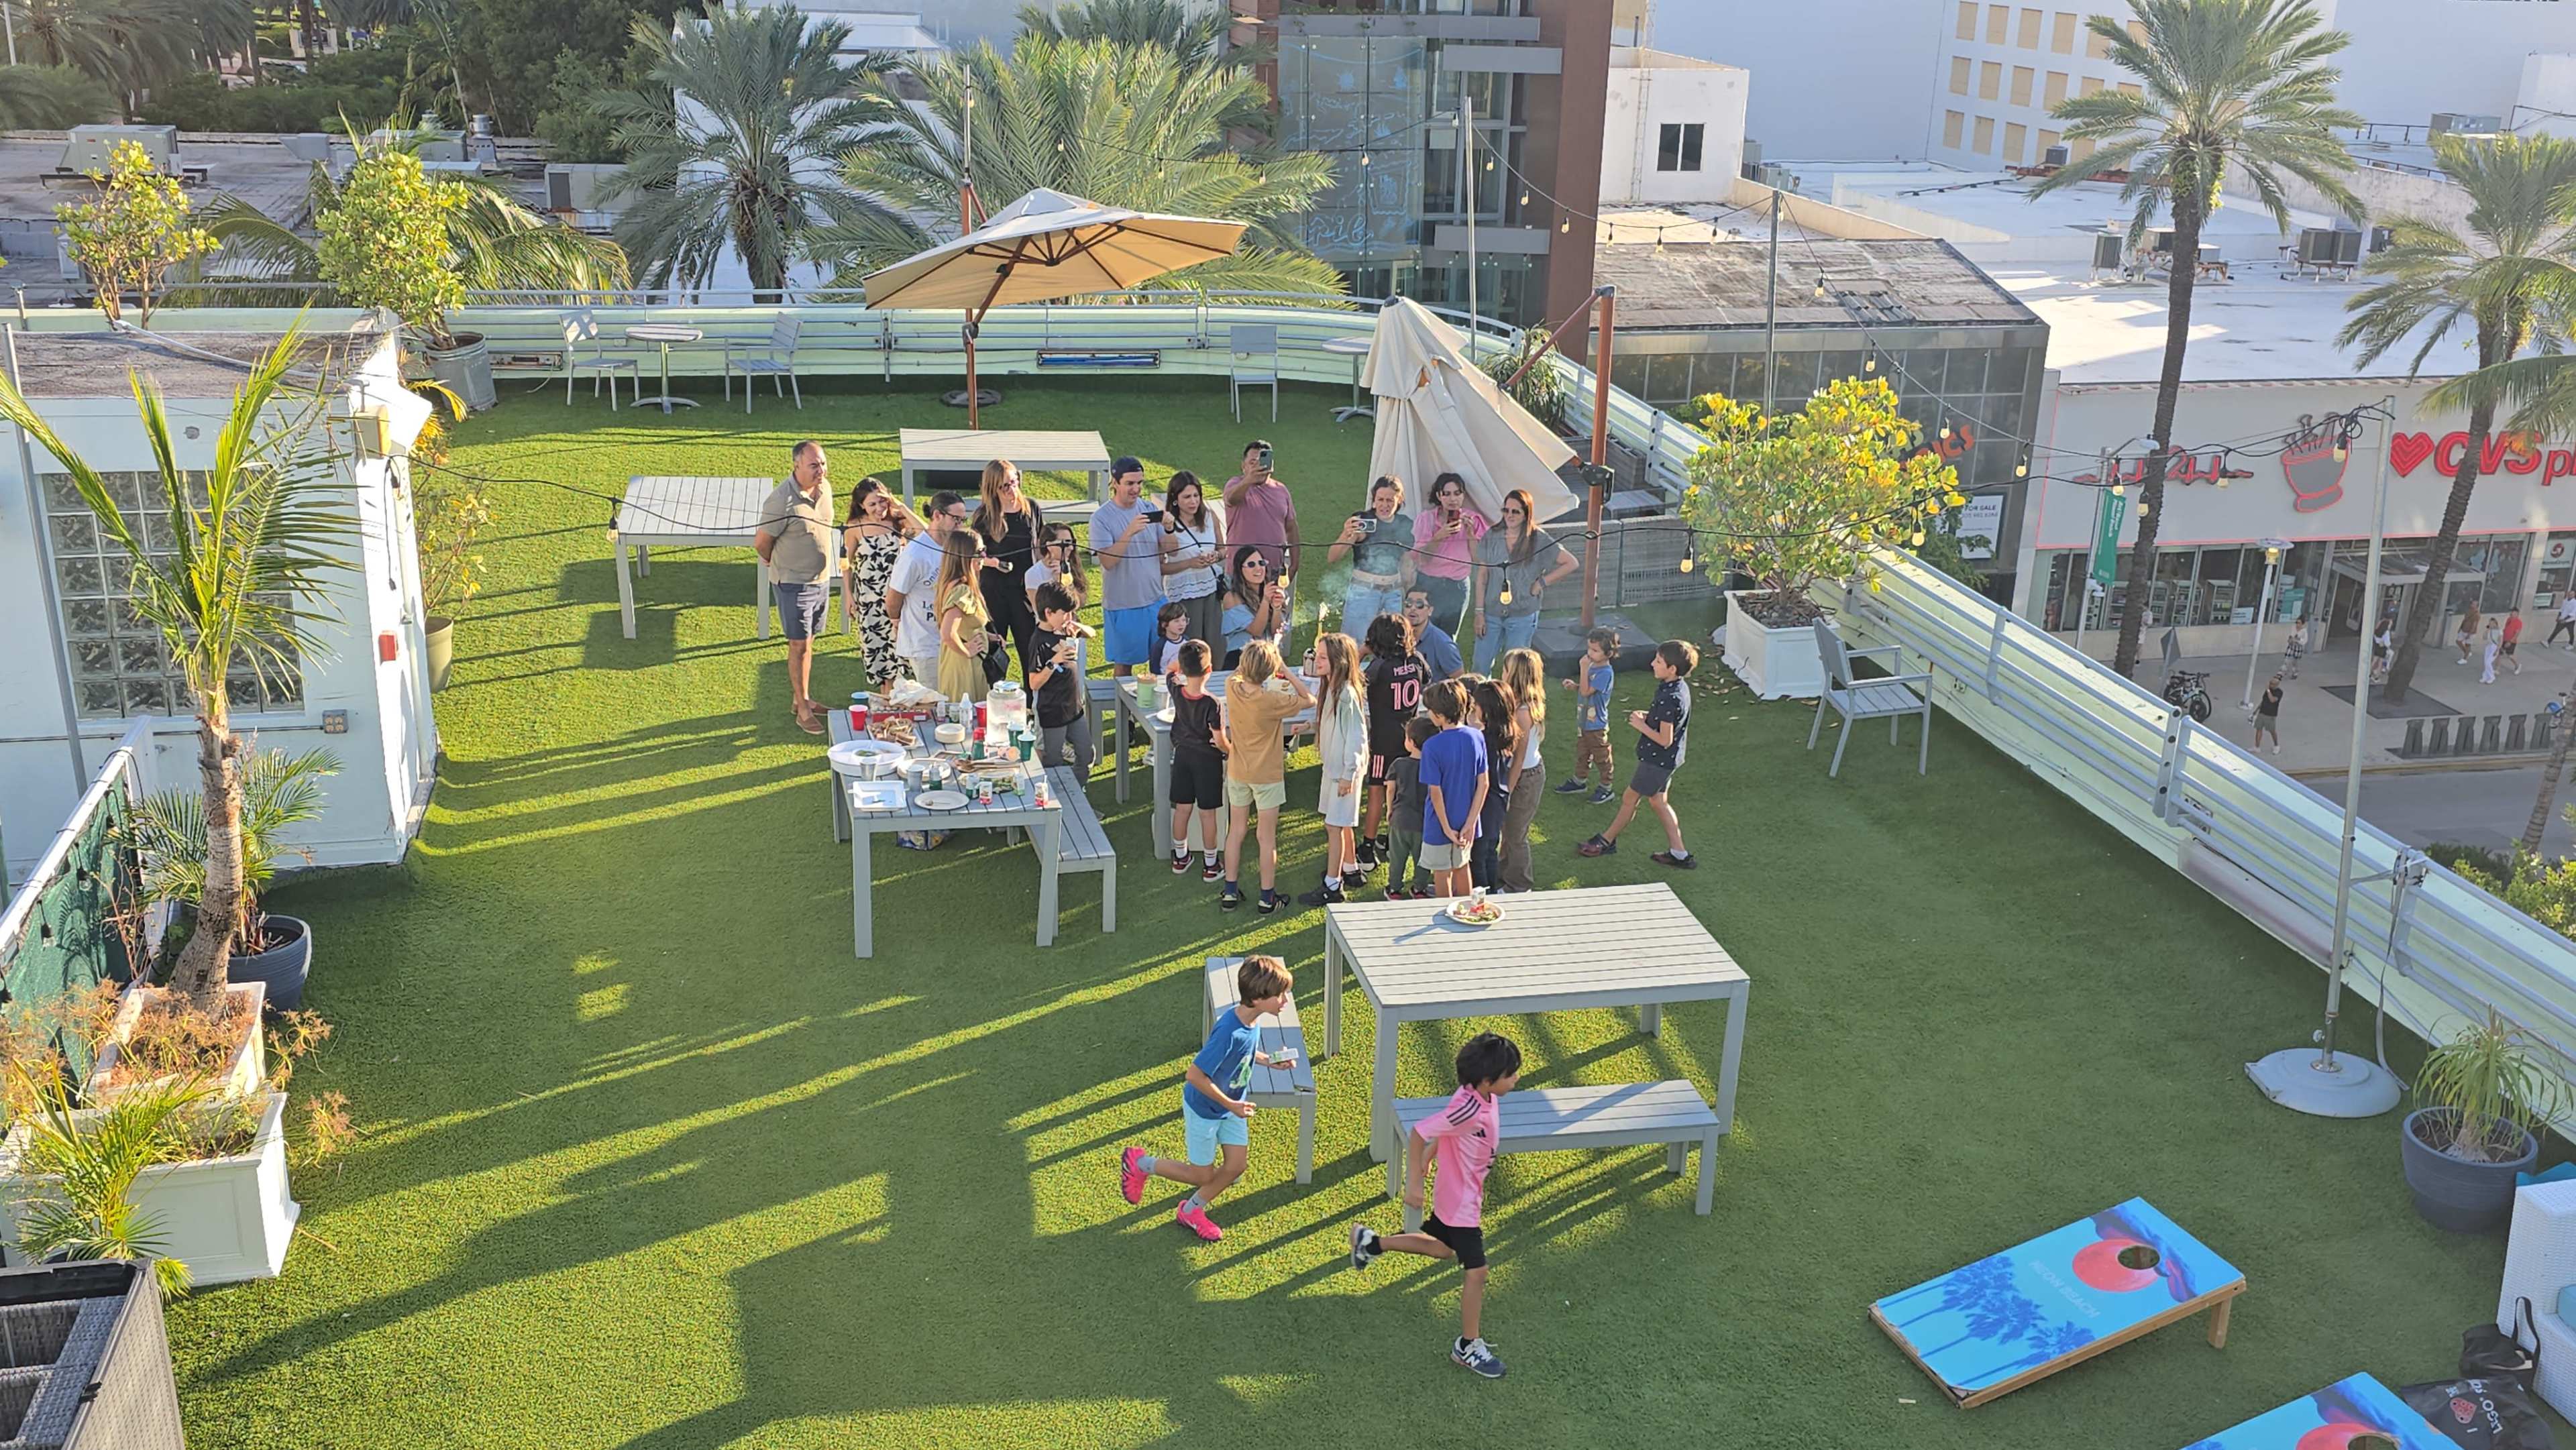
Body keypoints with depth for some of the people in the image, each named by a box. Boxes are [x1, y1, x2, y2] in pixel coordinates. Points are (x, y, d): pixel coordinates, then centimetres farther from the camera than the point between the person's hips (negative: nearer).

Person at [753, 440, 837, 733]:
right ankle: (803, 711, 10)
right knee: (799, 645, 1)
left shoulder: (824, 488, -2)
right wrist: (778, 564, 3)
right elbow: (761, 543, -15)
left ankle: (803, 697, 31)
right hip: (793, 584, -7)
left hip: (821, 579, 7)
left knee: (808, 642, 17)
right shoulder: (782, 501, -25)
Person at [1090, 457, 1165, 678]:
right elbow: (1108, 561, -20)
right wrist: (1130, 532, -30)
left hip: (1155, 600, 4)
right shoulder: (1102, 518, -10)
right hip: (1122, 604, -4)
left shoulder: (1151, 510, 3)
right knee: (1123, 664, 7)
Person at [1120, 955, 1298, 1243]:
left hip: (1232, 1105, 8)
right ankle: (1140, 1163, 28)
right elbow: (1194, 1074, -32)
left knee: (1235, 1167, 10)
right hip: (1204, 1109, -8)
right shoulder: (1229, 1032, -37)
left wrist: (1270, 1061, -6)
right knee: (1203, 1176, 9)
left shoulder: (1250, 1019, -11)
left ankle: (1191, 1211, 32)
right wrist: (1230, 1105, -25)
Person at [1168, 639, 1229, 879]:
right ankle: (1211, 866, 18)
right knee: (1208, 814, 7)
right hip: (1207, 760, -4)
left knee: (1182, 809, 17)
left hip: (1183, 755, 4)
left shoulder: (1177, 694, -12)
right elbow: (1220, 741, -19)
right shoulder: (1212, 704, -25)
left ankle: (1180, 858, 31)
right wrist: (1233, 752, -4)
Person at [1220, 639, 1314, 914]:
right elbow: (1309, 700, -14)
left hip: (1238, 772, 5)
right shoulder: (1272, 701, -26)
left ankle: (1230, 893, 24)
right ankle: (1267, 898, 15)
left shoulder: (1232, 688, -12)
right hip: (1267, 775, -5)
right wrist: (1287, 673, -13)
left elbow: (1238, 673, 13)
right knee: (1268, 838, 7)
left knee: (1235, 832, 17)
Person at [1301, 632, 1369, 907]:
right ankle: (1352, 871, 34)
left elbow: (1358, 735, -22)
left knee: (1335, 826, -4)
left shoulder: (1347, 693, -22)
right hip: (1332, 765, 9)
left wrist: (1348, 773, -20)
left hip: (1345, 769, -9)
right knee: (1342, 824, 19)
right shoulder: (1329, 688, 6)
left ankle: (1333, 887, 4)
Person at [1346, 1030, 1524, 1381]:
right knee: (1476, 1271, 3)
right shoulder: (1469, 1109, -35)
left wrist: (1424, 1165, 18)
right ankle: (1468, 1346, 20)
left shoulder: (1484, 1096, -7)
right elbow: (1417, 1133, -30)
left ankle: (1371, 1242, 39)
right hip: (1460, 1203, -9)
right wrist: (1413, 1185, -23)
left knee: (1442, 1248, 29)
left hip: (1455, 1195, 9)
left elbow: (1441, 1131, 7)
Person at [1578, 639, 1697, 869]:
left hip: (1658, 759, -9)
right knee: (1657, 801, 18)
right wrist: (1647, 715, 2)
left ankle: (1607, 841, 28)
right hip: (1666, 758, 9)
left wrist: (1641, 725, -17)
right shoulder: (1678, 686, -1)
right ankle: (1679, 854, 22)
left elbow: (1665, 740, -28)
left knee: (1630, 799, 9)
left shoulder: (1670, 698, -30)